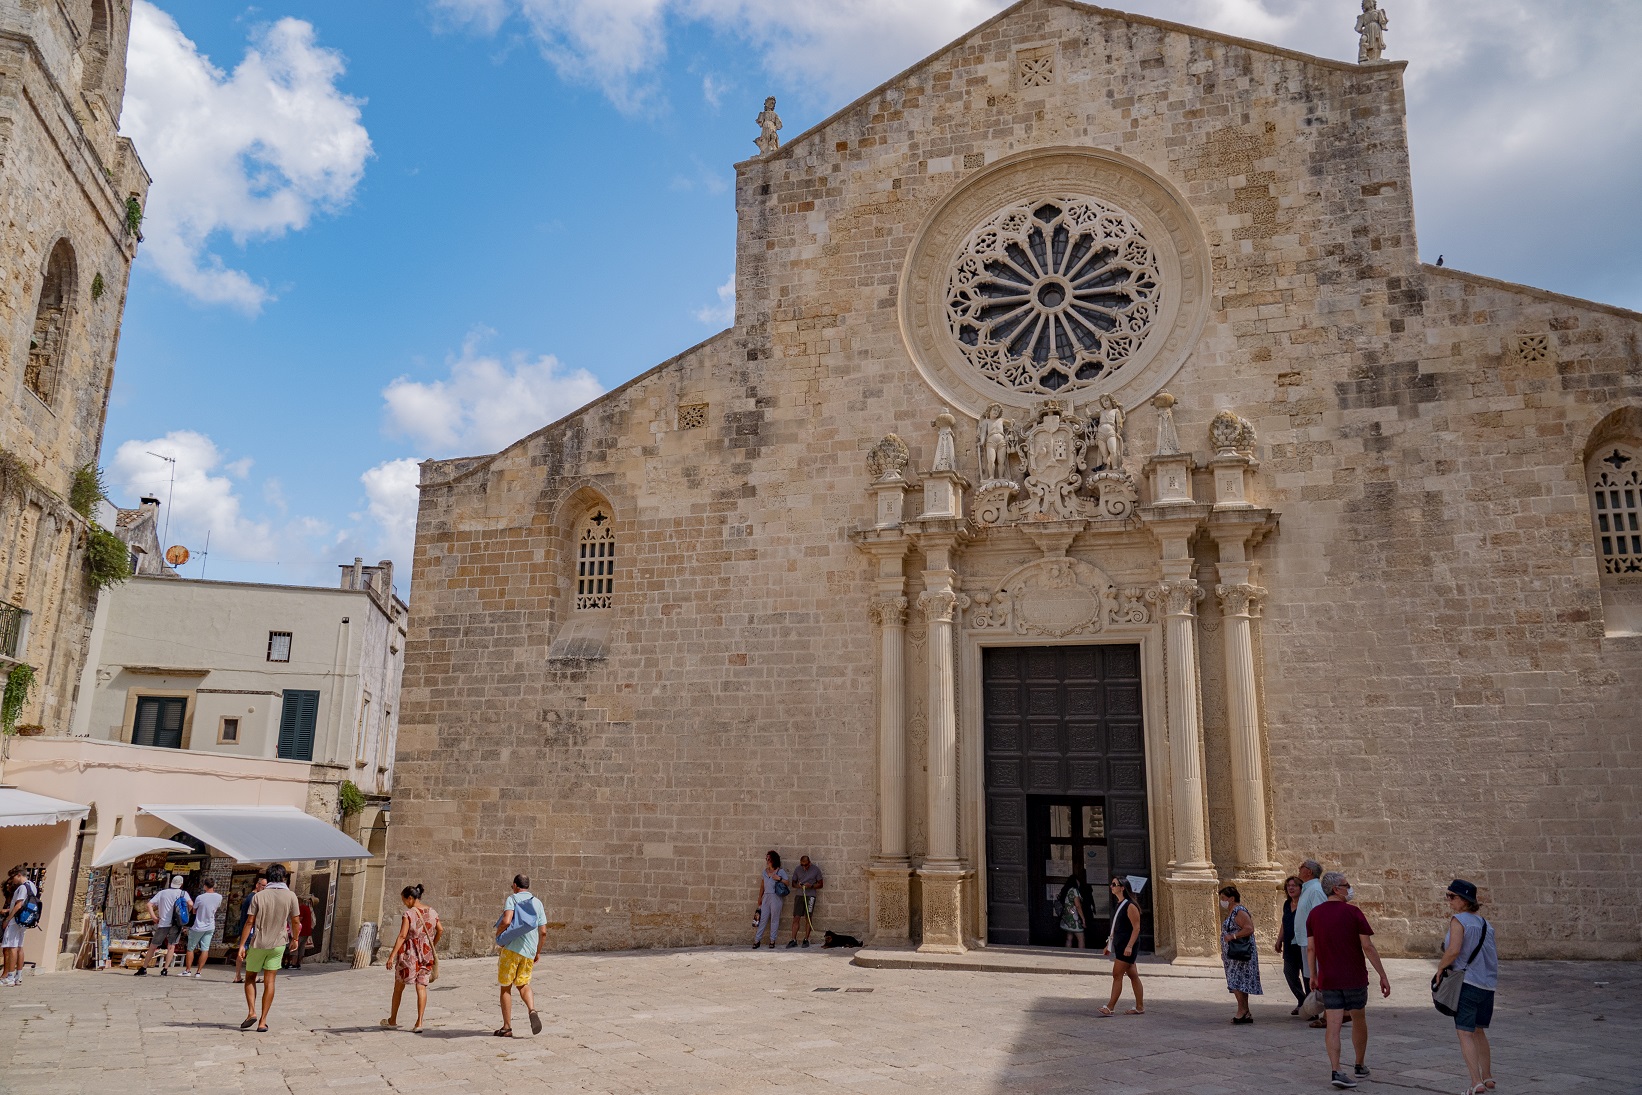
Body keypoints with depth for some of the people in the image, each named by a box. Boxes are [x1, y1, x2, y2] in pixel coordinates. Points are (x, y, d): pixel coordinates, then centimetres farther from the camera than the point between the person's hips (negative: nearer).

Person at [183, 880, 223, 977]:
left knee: (190, 948, 11)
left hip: (198, 927, -3)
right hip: (210, 927, 3)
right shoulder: (219, 897, -6)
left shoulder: (200, 898, -17)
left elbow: (194, 911, -2)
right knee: (205, 949, 4)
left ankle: (188, 970, 13)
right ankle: (199, 971, 4)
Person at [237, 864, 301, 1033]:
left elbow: (249, 922, -7)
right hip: (278, 943, 1)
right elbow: (296, 921, 0)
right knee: (269, 982, 6)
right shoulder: (290, 896, -3)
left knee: (250, 978, 17)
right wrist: (295, 939, 16)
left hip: (258, 943, -1)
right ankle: (263, 1021, 5)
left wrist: (242, 945, -3)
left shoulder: (259, 896, -5)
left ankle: (251, 1012, 3)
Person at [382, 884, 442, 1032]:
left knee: (399, 986, 14)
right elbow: (441, 930, 11)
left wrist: (392, 955, -17)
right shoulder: (432, 912, 6)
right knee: (421, 987, 3)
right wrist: (432, 946, 23)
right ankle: (419, 1023, -5)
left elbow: (402, 935, -17)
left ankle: (392, 1020, 27)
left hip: (409, 953, -4)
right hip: (427, 953, 4)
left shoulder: (409, 913, -11)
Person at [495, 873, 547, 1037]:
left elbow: (506, 921, -20)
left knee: (506, 987, 9)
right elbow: (543, 932, 11)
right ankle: (532, 1011, -11)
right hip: (529, 951, 4)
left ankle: (507, 1027, 10)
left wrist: (498, 932, 0)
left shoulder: (512, 898, -2)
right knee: (523, 984, 17)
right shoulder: (537, 903, 14)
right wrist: (538, 953, 21)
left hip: (512, 948, -4)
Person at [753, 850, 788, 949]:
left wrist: (779, 879, -16)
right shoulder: (765, 871, 14)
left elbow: (788, 883, -3)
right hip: (766, 897, 4)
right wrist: (760, 898, 16)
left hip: (776, 897, -4)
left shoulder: (781, 871, -1)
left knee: (774, 919, 1)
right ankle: (756, 940, 3)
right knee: (762, 919, 3)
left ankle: (772, 940, 8)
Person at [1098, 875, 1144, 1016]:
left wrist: (1129, 946, -24)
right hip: (1119, 945, 9)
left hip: (1127, 946, -9)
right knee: (1133, 975, 13)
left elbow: (1136, 928, -18)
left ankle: (1111, 1008, -5)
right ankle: (1140, 1007, 19)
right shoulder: (1119, 905, 13)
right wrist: (1109, 945, 21)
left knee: (1117, 975, -8)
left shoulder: (1130, 906, -15)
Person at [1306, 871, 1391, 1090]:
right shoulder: (1353, 912, -9)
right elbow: (1368, 947, -10)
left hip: (1328, 980, 2)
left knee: (1333, 1026, 0)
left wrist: (1313, 975, 14)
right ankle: (1360, 1067, 30)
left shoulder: (1314, 914, 2)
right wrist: (1383, 976, -5)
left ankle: (1335, 1071, -11)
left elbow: (1310, 948, 4)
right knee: (1358, 1020, 17)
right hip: (1354, 977, -2)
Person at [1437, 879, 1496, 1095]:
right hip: (1488, 984, 8)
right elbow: (1495, 954, 17)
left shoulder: (1458, 920, -10)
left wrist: (1440, 967, -7)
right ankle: (1487, 1078, 27)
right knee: (1478, 1031, 21)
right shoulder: (1484, 923, 12)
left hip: (1466, 982, -8)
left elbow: (1454, 950, -22)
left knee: (1464, 1033, -5)